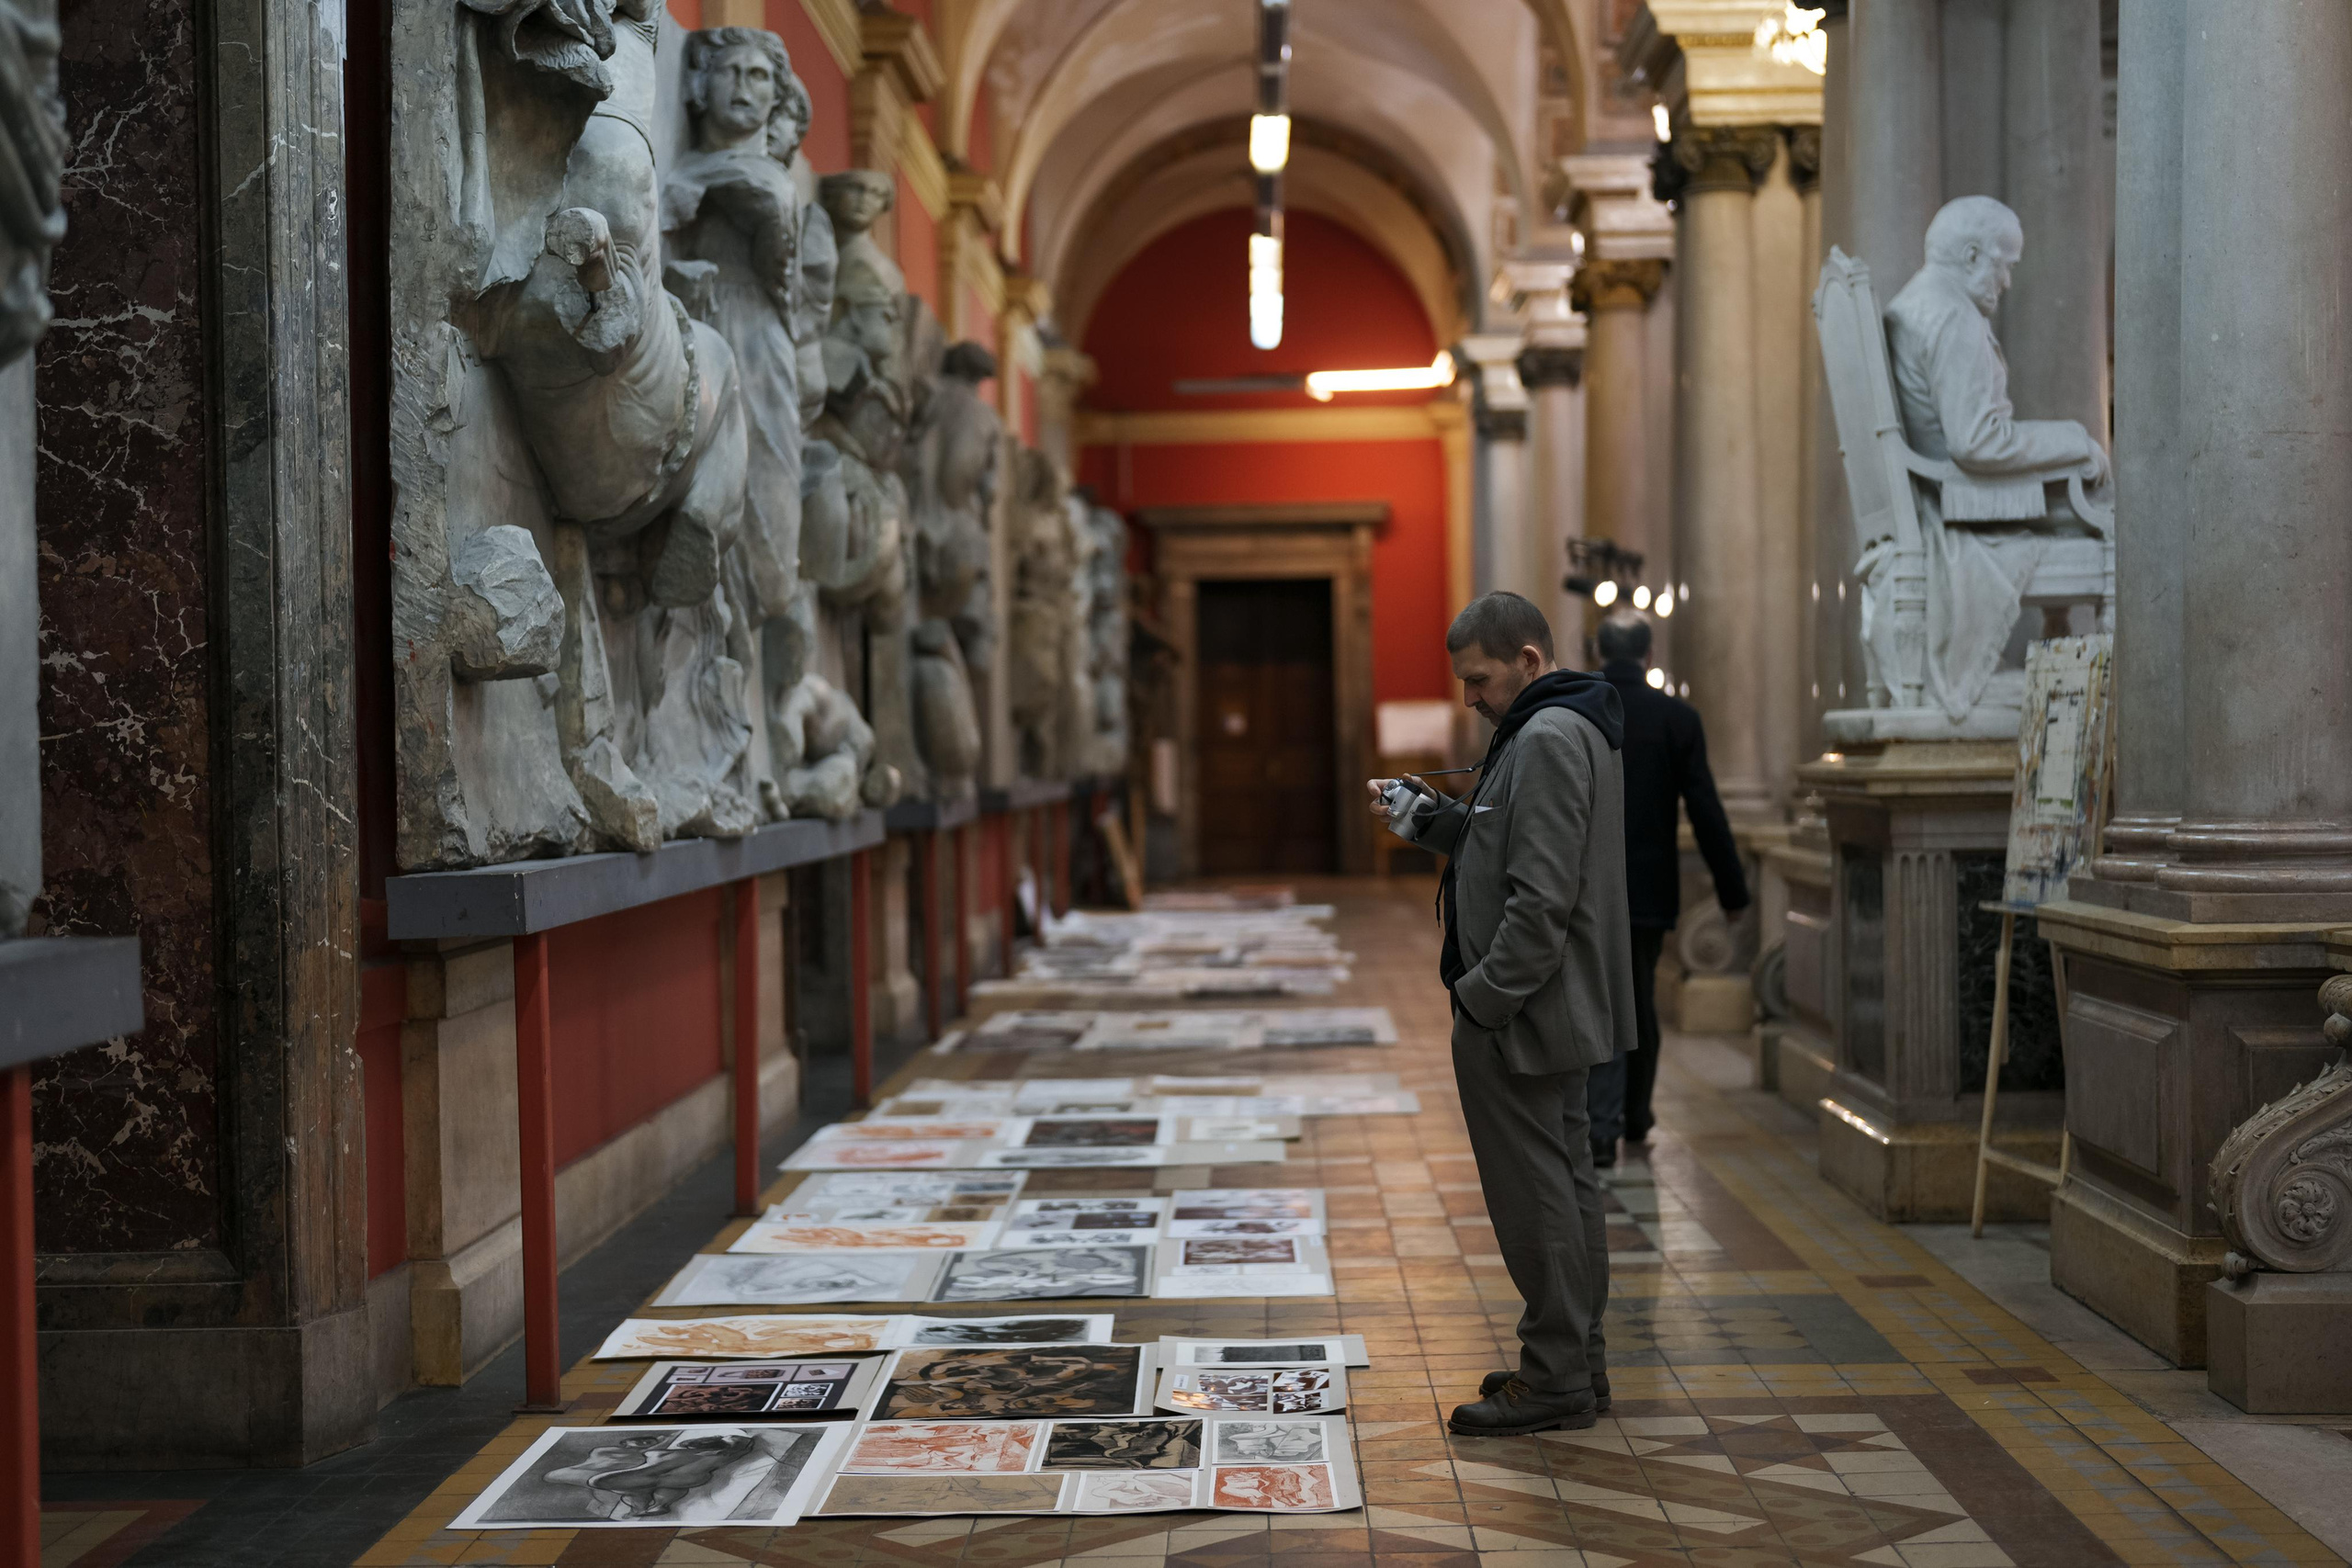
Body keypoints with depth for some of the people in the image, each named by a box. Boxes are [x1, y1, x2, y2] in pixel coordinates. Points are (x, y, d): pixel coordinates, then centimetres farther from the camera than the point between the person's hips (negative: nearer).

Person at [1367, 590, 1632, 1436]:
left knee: (1534, 1191, -4)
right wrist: (1428, 817, 10)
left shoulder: (1549, 740, -19)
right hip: (1555, 1007, 11)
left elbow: (1542, 898, -25)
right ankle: (1576, 1360, 25)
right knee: (1564, 1180, 16)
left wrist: (1480, 998, -22)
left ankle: (1556, 1379, 3)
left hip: (1520, 1015, -11)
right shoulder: (1566, 729, 15)